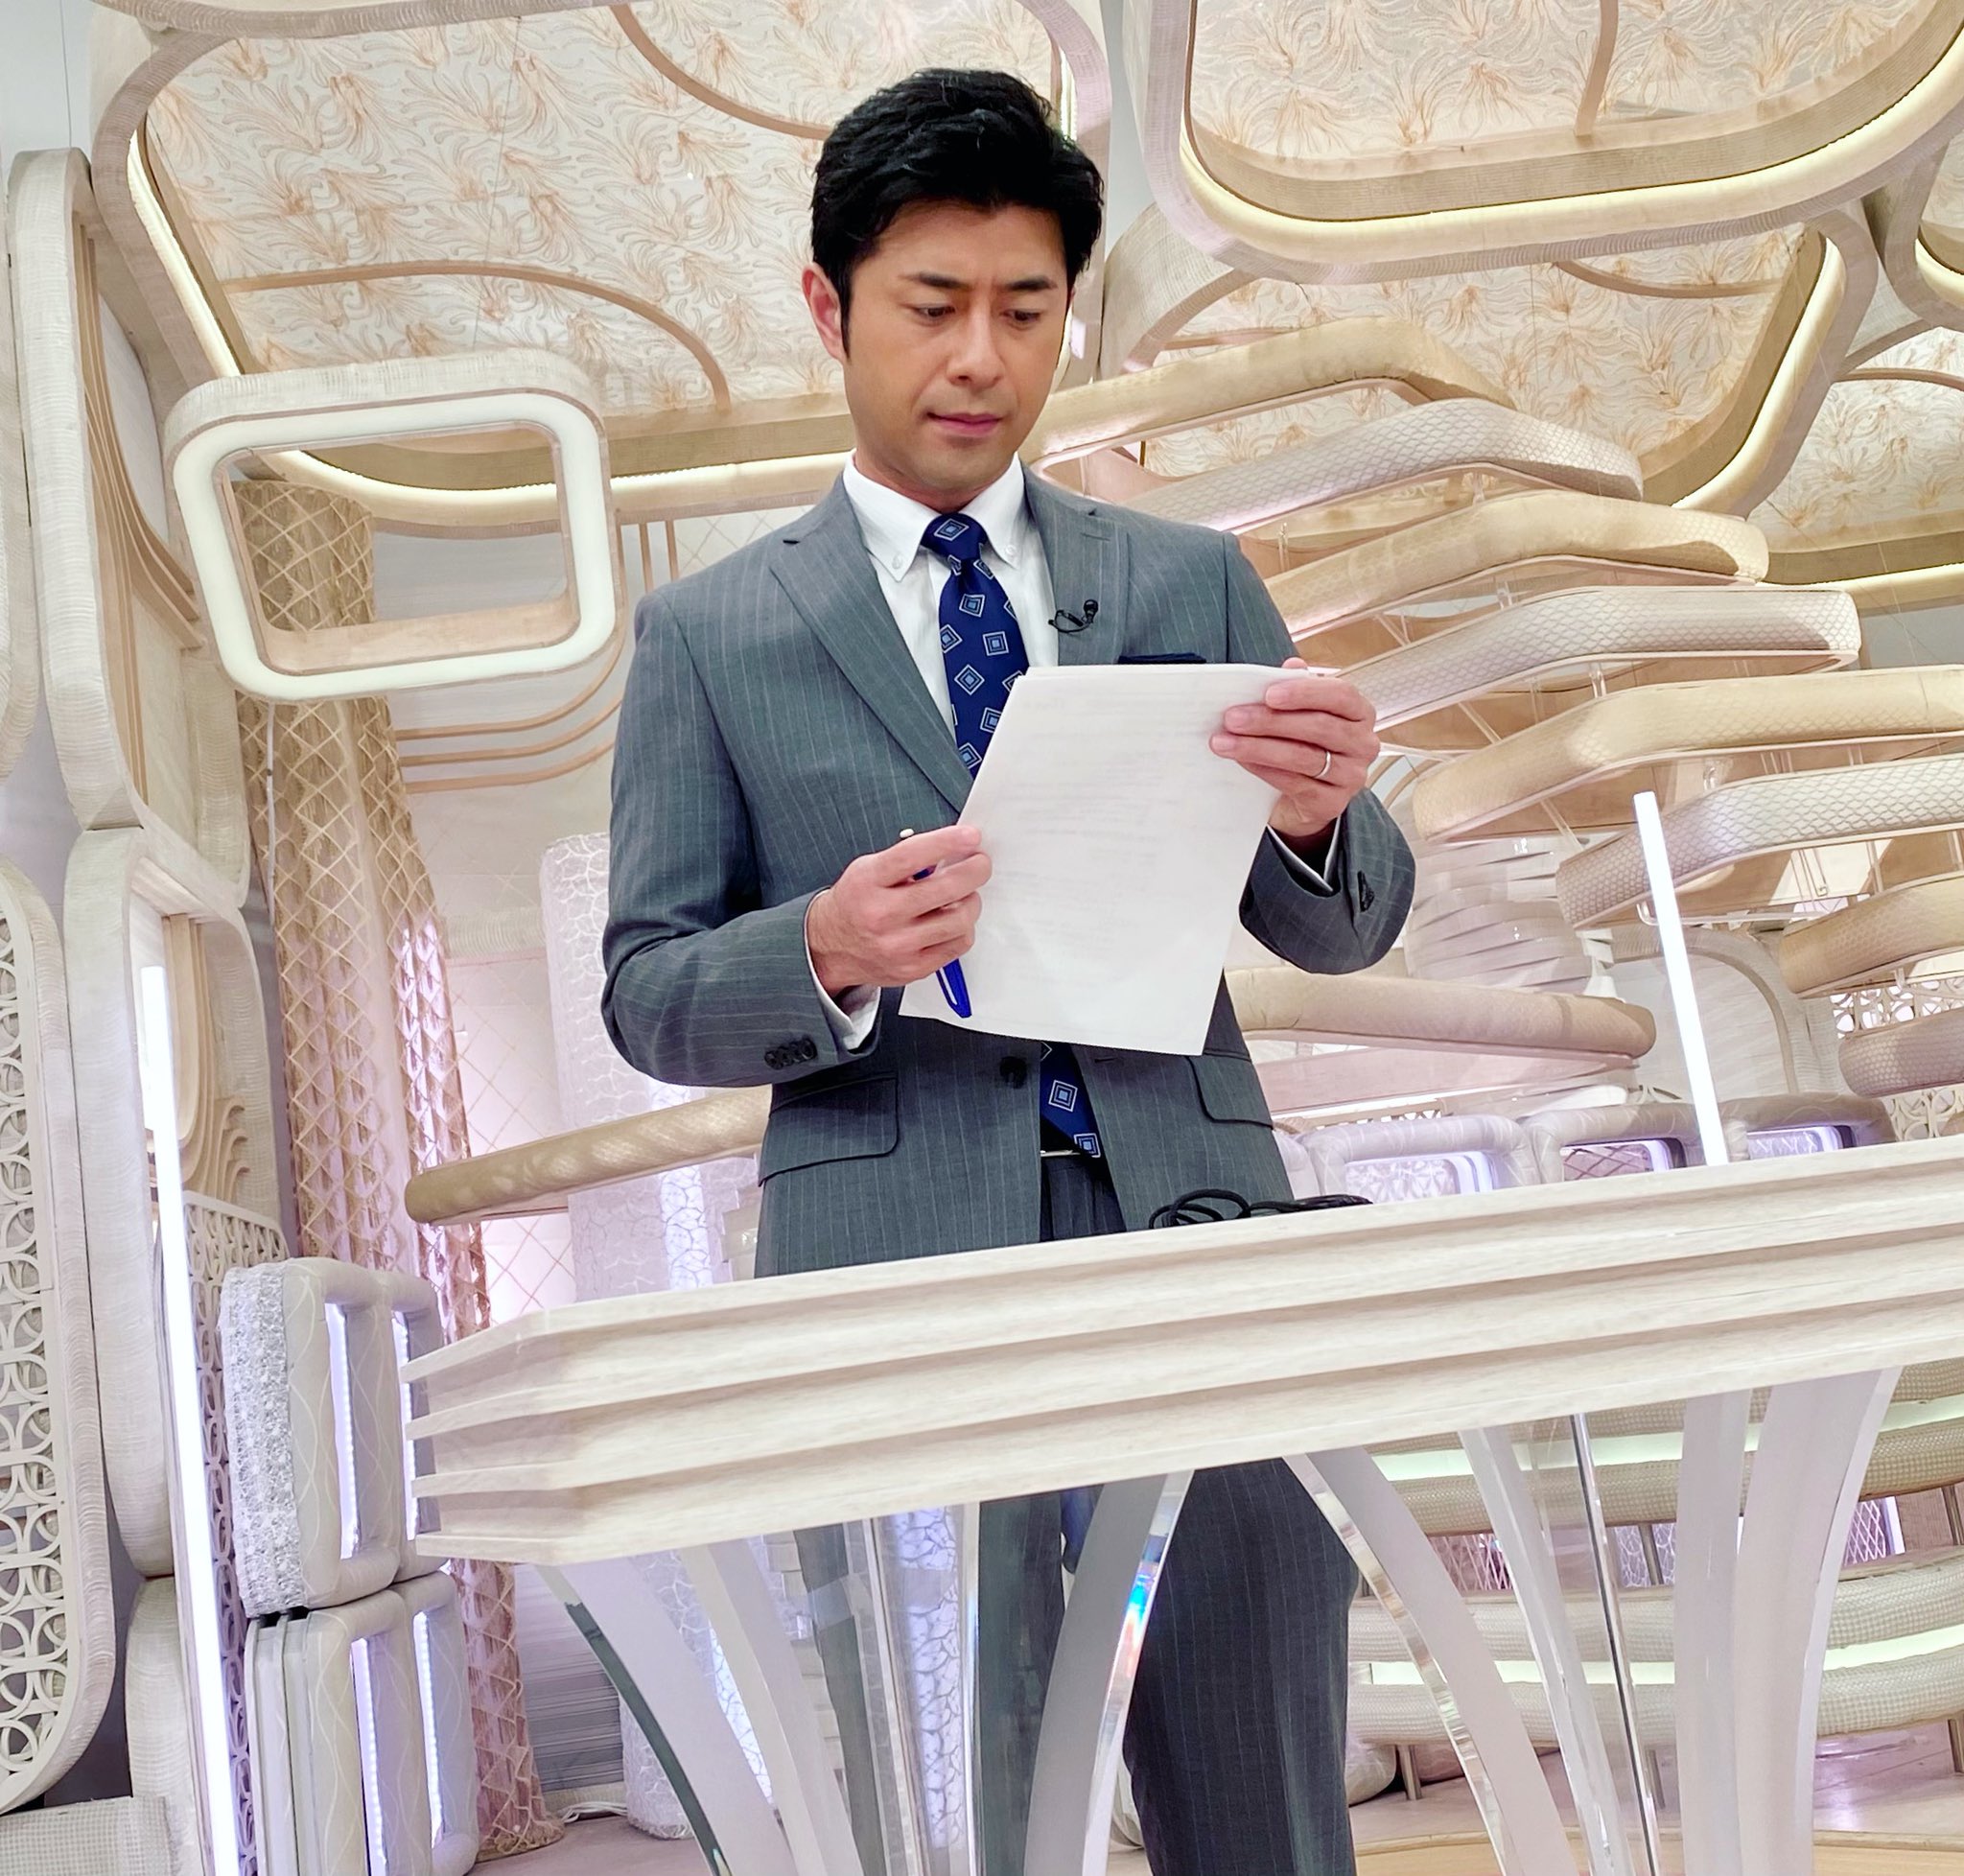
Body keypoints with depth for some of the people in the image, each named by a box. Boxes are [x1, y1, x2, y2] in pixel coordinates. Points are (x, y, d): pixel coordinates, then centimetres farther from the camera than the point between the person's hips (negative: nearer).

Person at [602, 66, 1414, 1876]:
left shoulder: (1192, 583, 13)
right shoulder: (710, 634, 8)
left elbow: (1341, 928, 10)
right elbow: (649, 989, 5)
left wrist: (1317, 816, -14)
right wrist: (829, 956, -17)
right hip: (898, 1272, -2)